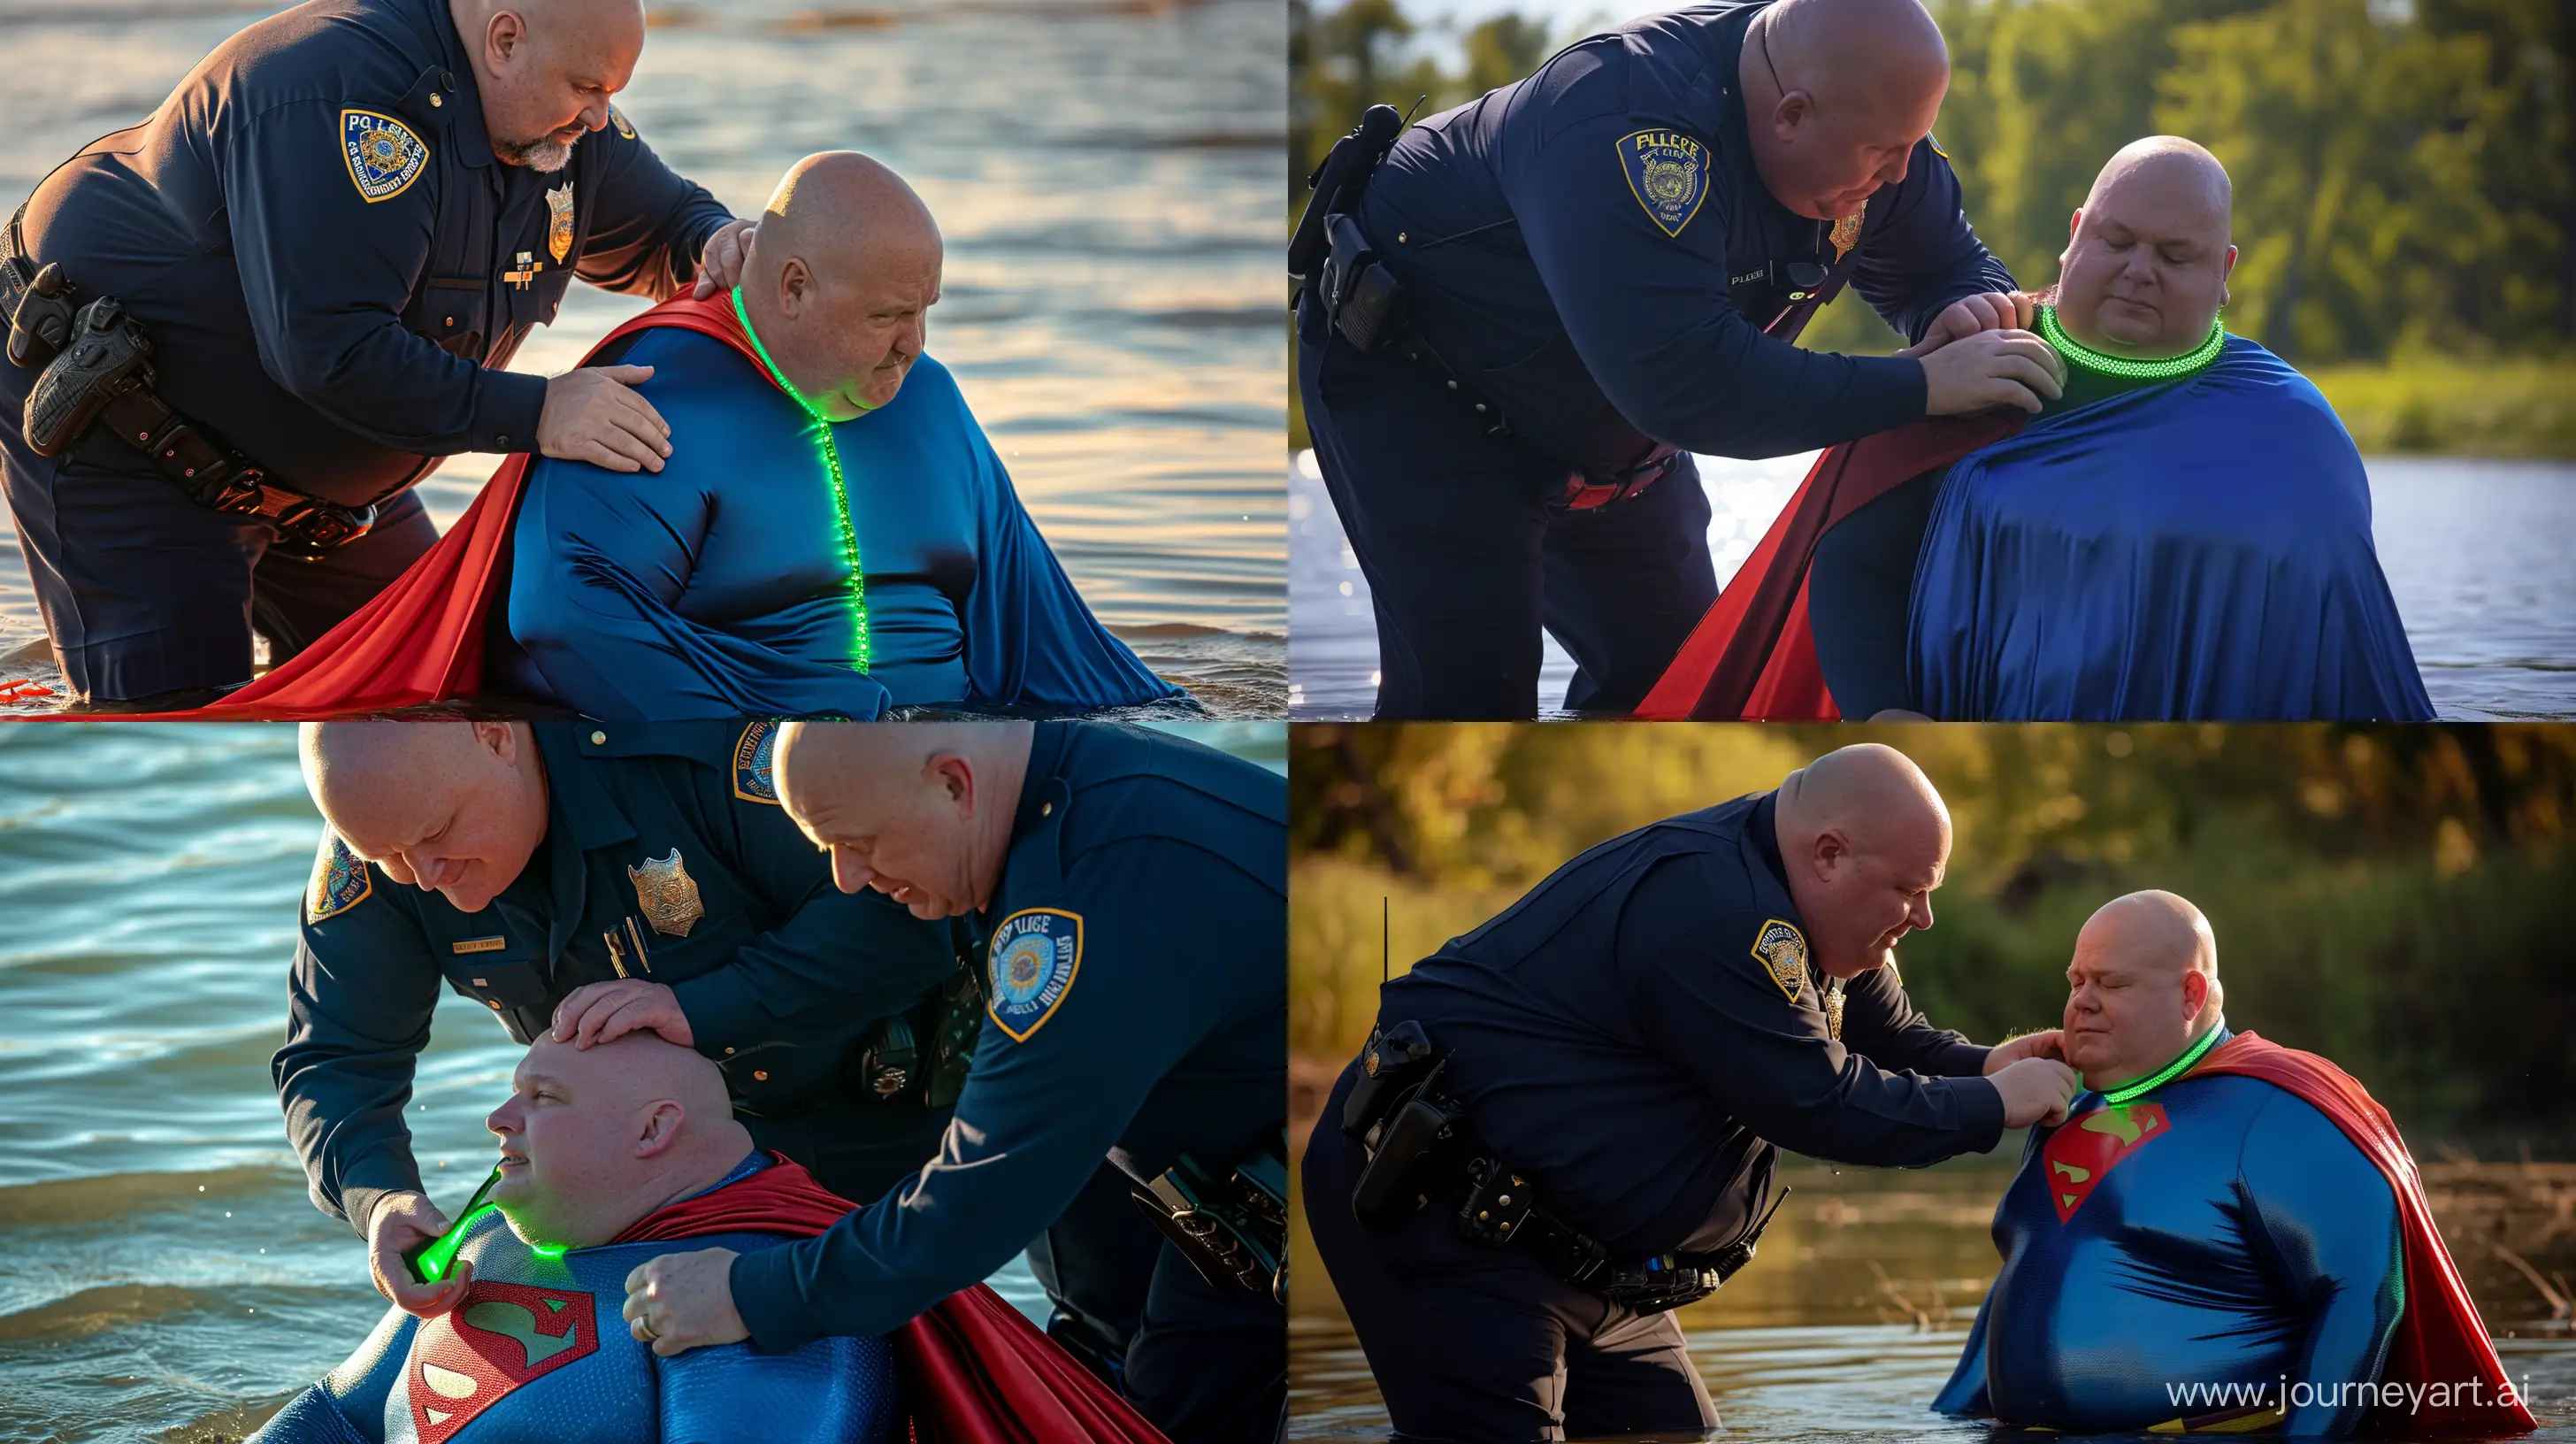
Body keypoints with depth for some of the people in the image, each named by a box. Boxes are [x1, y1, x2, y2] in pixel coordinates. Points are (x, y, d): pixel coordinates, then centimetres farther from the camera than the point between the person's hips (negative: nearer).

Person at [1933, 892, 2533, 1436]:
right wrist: (1947, 1419, 23)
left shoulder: (2270, 1113, -7)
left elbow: (2363, 1295, -12)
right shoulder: (2069, 1111, 19)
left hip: (2212, 1433, -6)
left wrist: (2304, 1437, -16)